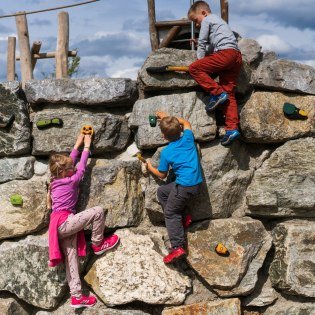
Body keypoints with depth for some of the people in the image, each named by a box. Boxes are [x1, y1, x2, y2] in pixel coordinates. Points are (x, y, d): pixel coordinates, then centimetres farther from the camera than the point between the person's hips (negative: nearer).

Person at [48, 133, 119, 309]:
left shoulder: (56, 181, 16)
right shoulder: (71, 181, -6)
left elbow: (71, 161, 29)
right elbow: (82, 167, 8)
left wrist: (78, 144, 36)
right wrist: (86, 146, 19)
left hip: (61, 225, 9)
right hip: (64, 222, -9)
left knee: (71, 259, 6)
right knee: (98, 211, -11)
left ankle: (77, 296, 6)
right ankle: (98, 244, 7)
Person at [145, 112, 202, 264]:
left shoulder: (166, 153, -9)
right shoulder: (187, 139, 2)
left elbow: (162, 175, 5)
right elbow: (186, 123, 26)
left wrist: (150, 167, 23)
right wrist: (167, 117, 32)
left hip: (184, 186, -7)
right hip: (196, 182, 7)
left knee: (170, 213, 2)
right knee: (161, 191, 21)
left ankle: (177, 247, -9)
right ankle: (180, 217, 16)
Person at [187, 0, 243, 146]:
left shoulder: (207, 20, 9)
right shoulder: (217, 20, 37)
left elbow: (202, 43, 4)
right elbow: (210, 46, 39)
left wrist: (200, 61, 9)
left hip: (226, 52, -9)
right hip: (236, 57, 9)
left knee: (193, 68, -9)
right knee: (228, 93, 2)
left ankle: (217, 93, -14)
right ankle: (232, 128, -6)